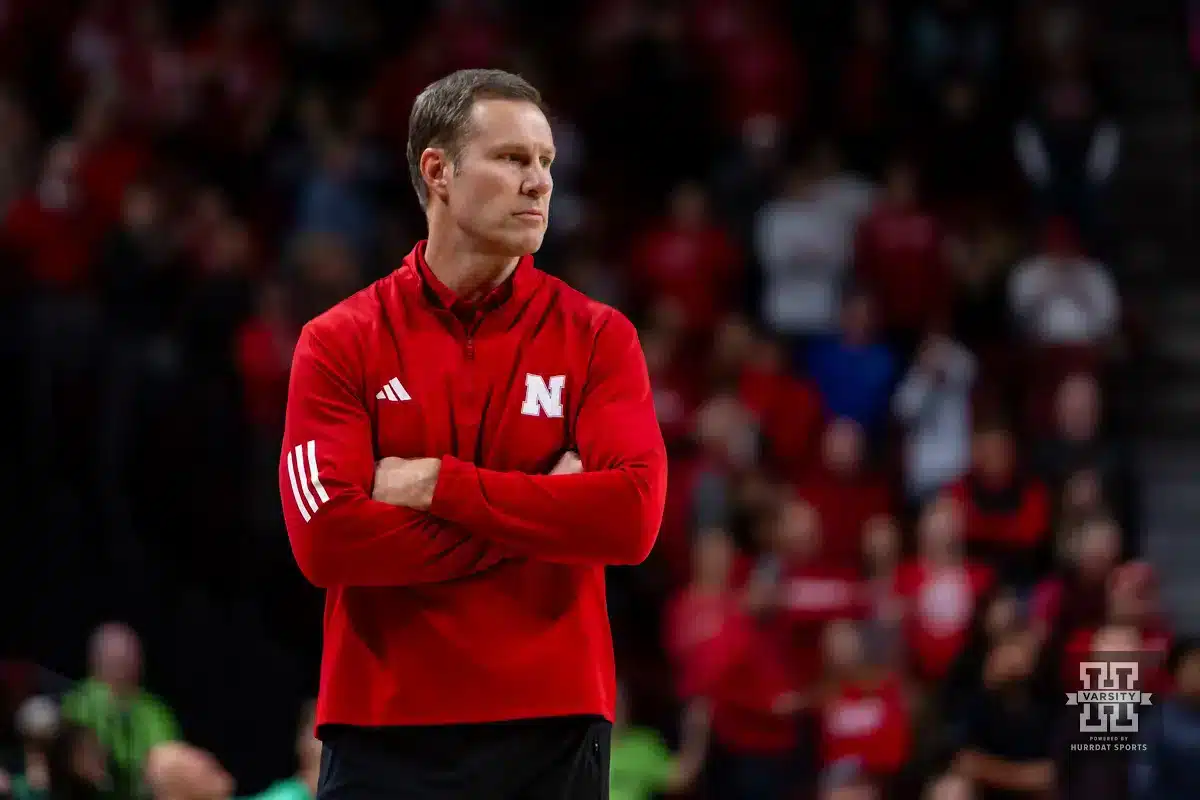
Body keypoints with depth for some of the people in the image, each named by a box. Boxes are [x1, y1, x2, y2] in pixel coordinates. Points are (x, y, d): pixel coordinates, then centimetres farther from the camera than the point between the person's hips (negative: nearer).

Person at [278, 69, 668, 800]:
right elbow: (325, 538, -11)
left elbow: (633, 516, -11)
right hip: (384, 732, -1)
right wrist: (540, 517, -9)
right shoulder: (340, 342, 3)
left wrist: (439, 485, -11)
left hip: (553, 730, 1)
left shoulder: (598, 338, 5)